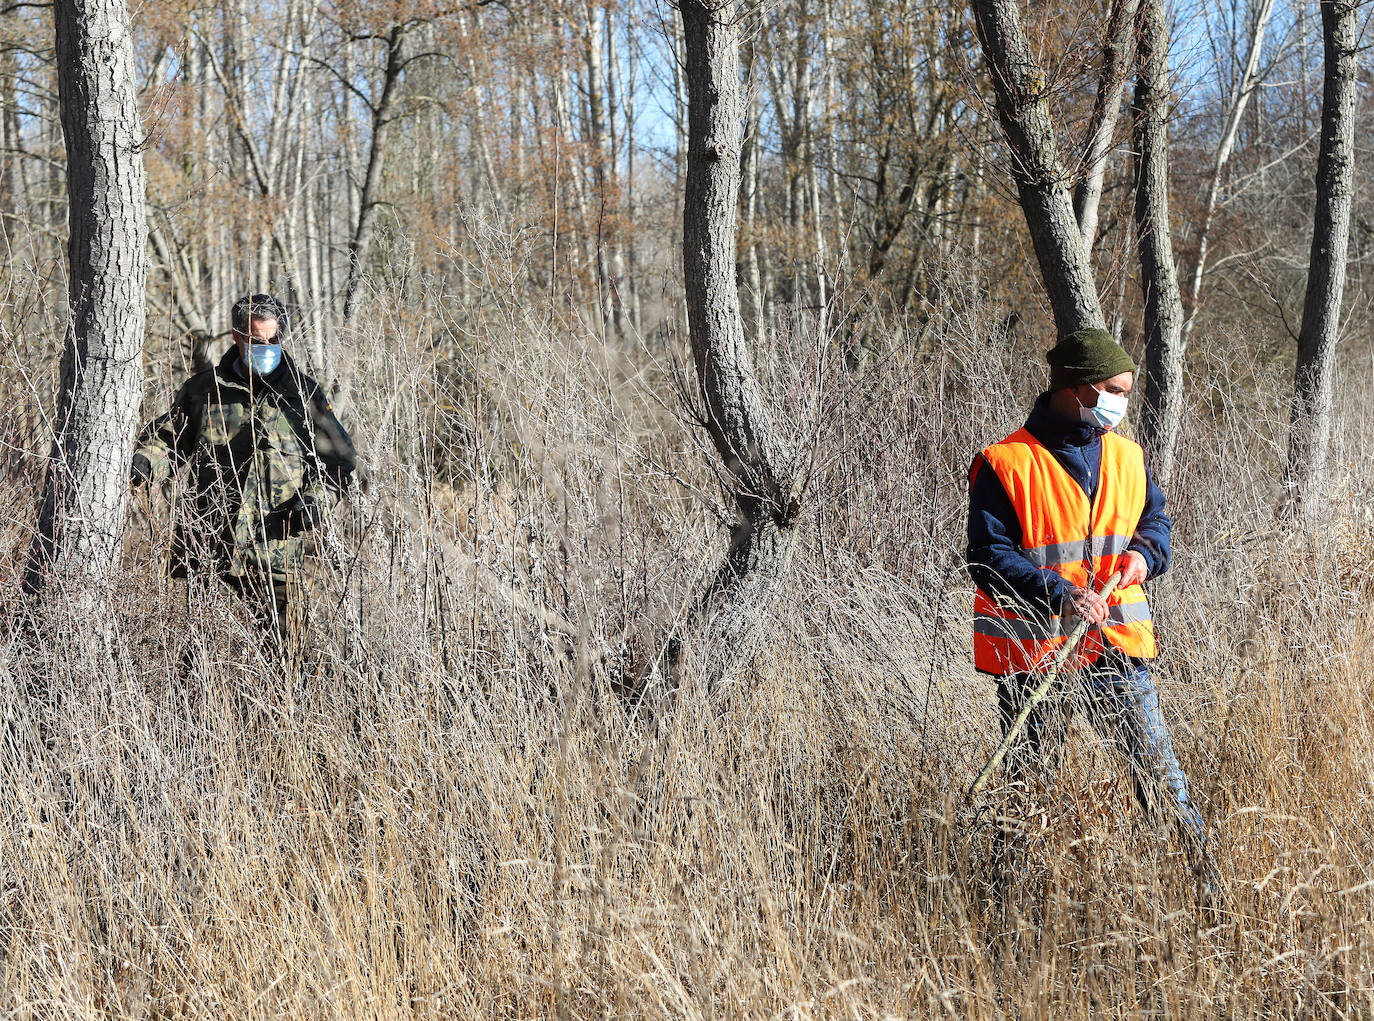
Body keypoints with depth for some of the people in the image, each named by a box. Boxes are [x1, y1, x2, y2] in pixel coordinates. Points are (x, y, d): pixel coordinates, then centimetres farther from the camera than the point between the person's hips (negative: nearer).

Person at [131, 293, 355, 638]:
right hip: (207, 545, 1)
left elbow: (338, 459, 10)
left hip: (272, 556, -1)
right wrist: (147, 460, -2)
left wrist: (318, 496, -8)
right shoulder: (204, 389, 9)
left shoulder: (304, 395, 7)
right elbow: (170, 436, 20)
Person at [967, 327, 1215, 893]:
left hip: (1114, 641, 4)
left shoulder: (1126, 456, 9)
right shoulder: (1004, 464, -8)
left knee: (1156, 764, 1)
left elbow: (1156, 520, 22)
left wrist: (1144, 554, -2)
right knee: (1031, 783, 4)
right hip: (1032, 648, -4)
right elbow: (989, 557, -12)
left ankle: (1204, 878, 10)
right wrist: (1060, 593, -24)